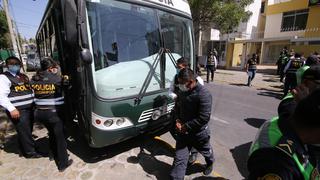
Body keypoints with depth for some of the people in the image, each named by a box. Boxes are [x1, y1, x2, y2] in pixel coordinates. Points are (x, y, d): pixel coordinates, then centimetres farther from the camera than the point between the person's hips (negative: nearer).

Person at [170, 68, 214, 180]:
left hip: (199, 133, -4)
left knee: (206, 151, 27)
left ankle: (210, 163, 61)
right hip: (183, 131, 4)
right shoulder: (183, 91, -4)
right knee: (179, 158, 7)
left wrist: (186, 126, -22)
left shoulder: (204, 94, -25)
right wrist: (177, 120, -5)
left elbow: (204, 118, -28)